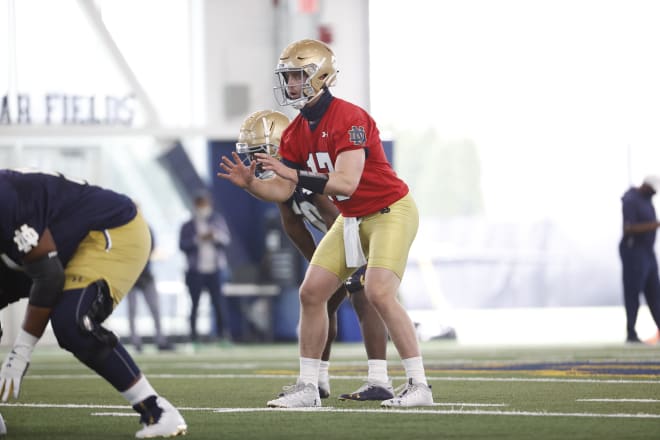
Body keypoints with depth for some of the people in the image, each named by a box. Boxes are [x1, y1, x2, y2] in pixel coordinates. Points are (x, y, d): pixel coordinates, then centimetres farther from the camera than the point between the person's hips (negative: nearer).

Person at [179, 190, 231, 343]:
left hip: (214, 270, 1)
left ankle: (222, 335, -4)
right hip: (196, 271, -1)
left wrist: (216, 236, -18)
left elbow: (226, 239, 2)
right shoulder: (188, 226, 8)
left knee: (218, 303, -6)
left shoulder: (217, 220, 13)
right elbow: (182, 244, -5)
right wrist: (198, 239, -16)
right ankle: (193, 335, 2)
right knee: (195, 304, 0)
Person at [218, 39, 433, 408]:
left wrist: (295, 173, -36)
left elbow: (346, 183, -32)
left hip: (390, 211, -9)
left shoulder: (348, 119, -24)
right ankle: (308, 387, 12)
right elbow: (283, 191, 2)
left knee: (379, 292, -23)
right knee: (311, 292, 3)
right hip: (352, 219, 9)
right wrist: (250, 183, -17)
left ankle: (420, 386, -15)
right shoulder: (297, 133, 2)